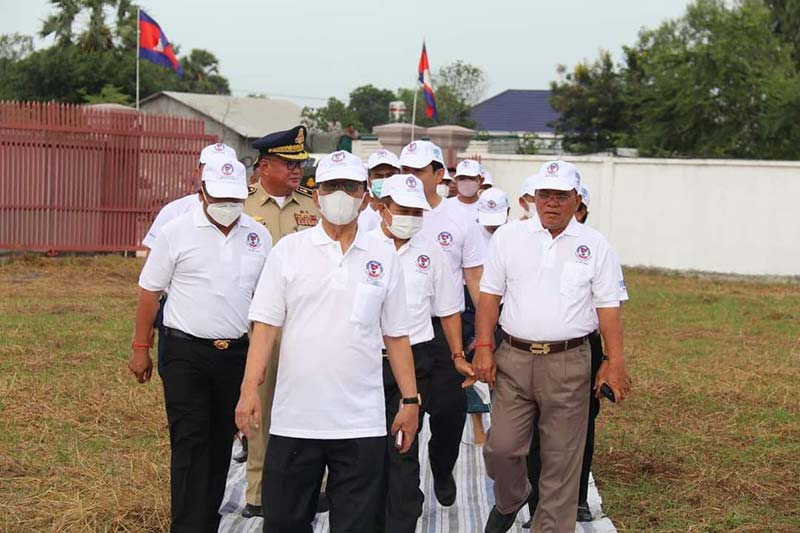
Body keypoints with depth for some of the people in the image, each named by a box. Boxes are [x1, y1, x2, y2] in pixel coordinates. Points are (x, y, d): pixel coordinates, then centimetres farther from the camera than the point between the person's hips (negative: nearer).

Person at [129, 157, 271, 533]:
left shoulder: (258, 237, 6)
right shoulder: (177, 232, -5)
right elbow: (150, 291, 0)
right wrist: (141, 348, -1)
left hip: (236, 353, 4)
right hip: (186, 354, -4)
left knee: (221, 444, 11)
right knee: (190, 444, -7)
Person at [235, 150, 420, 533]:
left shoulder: (384, 257, 6)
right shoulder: (289, 250, 2)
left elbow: (396, 336, 9)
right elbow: (265, 325, -1)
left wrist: (410, 400, 7)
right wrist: (249, 388, -10)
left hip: (361, 424, 1)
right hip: (294, 419, 0)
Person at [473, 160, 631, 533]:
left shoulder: (594, 246, 3)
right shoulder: (508, 237, 5)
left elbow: (608, 307, 3)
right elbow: (490, 295, 6)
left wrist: (615, 361, -3)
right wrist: (483, 348, -1)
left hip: (568, 363, -1)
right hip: (514, 359, 1)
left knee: (561, 459, 4)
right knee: (501, 448, 1)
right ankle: (510, 501, 31)